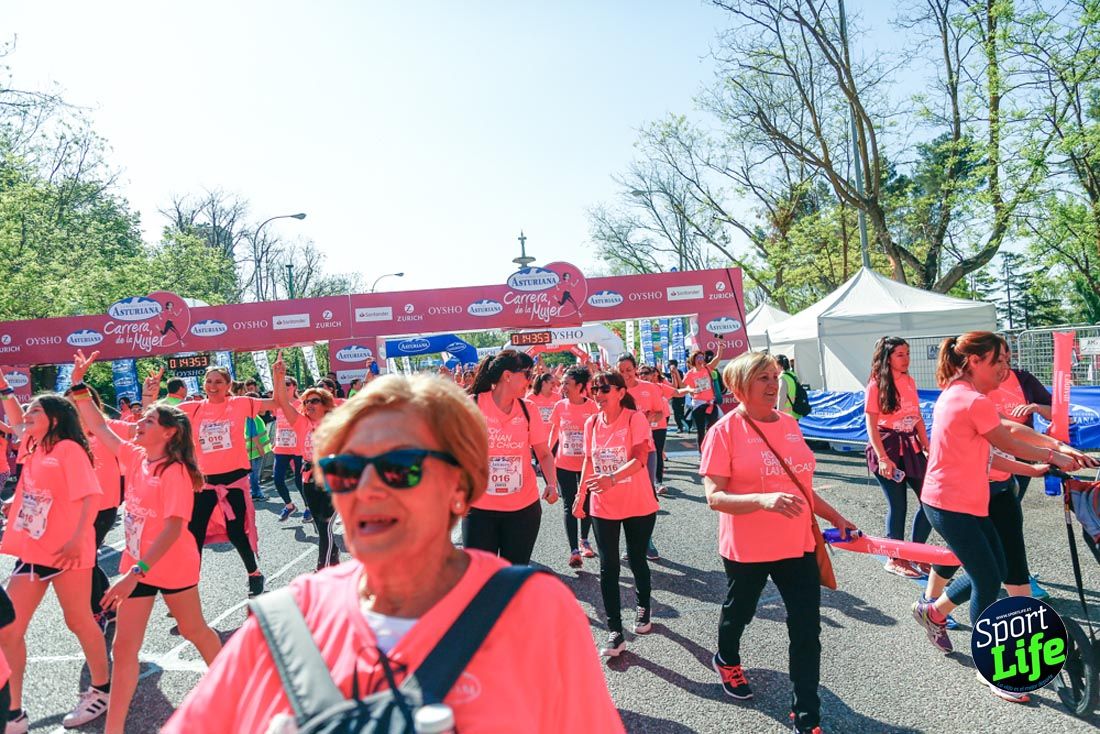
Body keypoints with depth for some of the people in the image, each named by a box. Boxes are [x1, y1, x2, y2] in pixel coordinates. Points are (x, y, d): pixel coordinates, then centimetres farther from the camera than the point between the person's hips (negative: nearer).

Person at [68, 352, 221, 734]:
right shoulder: (135, 456, 0)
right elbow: (98, 427, 5)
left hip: (172, 565, -6)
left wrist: (135, 573, -31)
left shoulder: (175, 472, -21)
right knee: (124, 646, 5)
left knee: (194, 631, 14)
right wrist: (79, 384, -3)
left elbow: (173, 527, -26)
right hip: (136, 564, 6)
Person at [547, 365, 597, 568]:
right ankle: (574, 551, 5)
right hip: (564, 464, 1)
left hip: (587, 463, -1)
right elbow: (554, 433, 6)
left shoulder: (592, 406, -8)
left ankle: (584, 540, 35)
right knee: (569, 505, 1)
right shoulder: (560, 406, -3)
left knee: (587, 503, 11)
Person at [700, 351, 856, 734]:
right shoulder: (725, 431, -15)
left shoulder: (789, 424, 3)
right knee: (740, 611, 21)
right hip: (747, 548, -4)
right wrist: (763, 500, -35)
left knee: (807, 630, 3)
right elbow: (715, 497, -21)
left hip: (798, 544, 4)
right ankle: (727, 659, 53)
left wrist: (835, 518, 15)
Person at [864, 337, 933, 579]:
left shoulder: (910, 382, 8)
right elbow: (871, 426, -12)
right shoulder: (876, 385, -9)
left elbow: (918, 418, 14)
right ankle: (895, 559, 17)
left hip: (911, 447, 6)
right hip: (887, 447, -6)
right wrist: (883, 458, -18)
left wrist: (927, 448, 7)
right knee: (897, 505, 0)